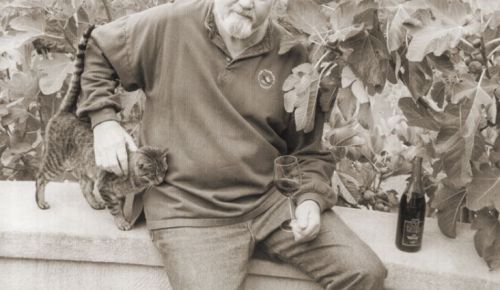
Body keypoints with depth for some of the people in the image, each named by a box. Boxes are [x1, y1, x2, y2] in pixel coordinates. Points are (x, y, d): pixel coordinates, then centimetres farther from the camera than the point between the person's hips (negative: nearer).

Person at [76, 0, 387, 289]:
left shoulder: (292, 57, -1)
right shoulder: (170, 25, -6)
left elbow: (310, 151, 9)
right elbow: (94, 50, 9)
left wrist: (311, 199, -8)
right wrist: (104, 120, -2)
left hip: (274, 200, 3)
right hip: (190, 212, -2)